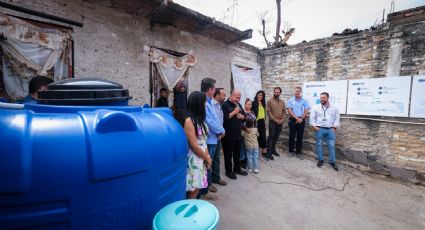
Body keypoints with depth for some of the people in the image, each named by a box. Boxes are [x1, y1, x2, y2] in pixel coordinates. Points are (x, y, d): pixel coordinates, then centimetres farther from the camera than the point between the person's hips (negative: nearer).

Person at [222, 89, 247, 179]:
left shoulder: (238, 105, 13)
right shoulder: (225, 105, -12)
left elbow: (244, 116, 18)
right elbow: (223, 118, -25)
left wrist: (242, 116, -4)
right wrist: (234, 112, -21)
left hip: (238, 134, 8)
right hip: (228, 135, -7)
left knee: (237, 153, 18)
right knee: (228, 154, 6)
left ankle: (237, 169, 34)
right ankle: (228, 171, 20)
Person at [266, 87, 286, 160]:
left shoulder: (282, 102, 12)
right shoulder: (270, 101, -5)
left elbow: (284, 112, 12)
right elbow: (268, 112, -10)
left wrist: (282, 120, -4)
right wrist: (275, 120, -13)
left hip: (280, 123, 5)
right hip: (272, 122, -5)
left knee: (276, 137, 12)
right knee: (271, 137, -4)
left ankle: (273, 150, 24)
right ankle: (269, 153, 0)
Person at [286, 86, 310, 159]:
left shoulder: (304, 101, 3)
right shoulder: (290, 100, -1)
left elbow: (306, 111, -1)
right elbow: (289, 111, -7)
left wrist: (301, 119, -11)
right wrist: (297, 118, -14)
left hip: (301, 120, 1)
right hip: (293, 120, -1)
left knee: (300, 137, 6)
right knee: (292, 136, 6)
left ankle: (298, 152, 15)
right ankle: (291, 151, 19)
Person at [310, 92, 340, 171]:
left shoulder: (334, 108, 5)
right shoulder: (316, 107, 0)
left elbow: (337, 118, 6)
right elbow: (312, 117, 0)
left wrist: (334, 127, -1)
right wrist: (314, 126, -6)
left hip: (330, 130, 1)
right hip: (319, 129, 0)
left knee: (331, 145, 2)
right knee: (319, 145, 6)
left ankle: (332, 162, 13)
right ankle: (320, 160, 20)